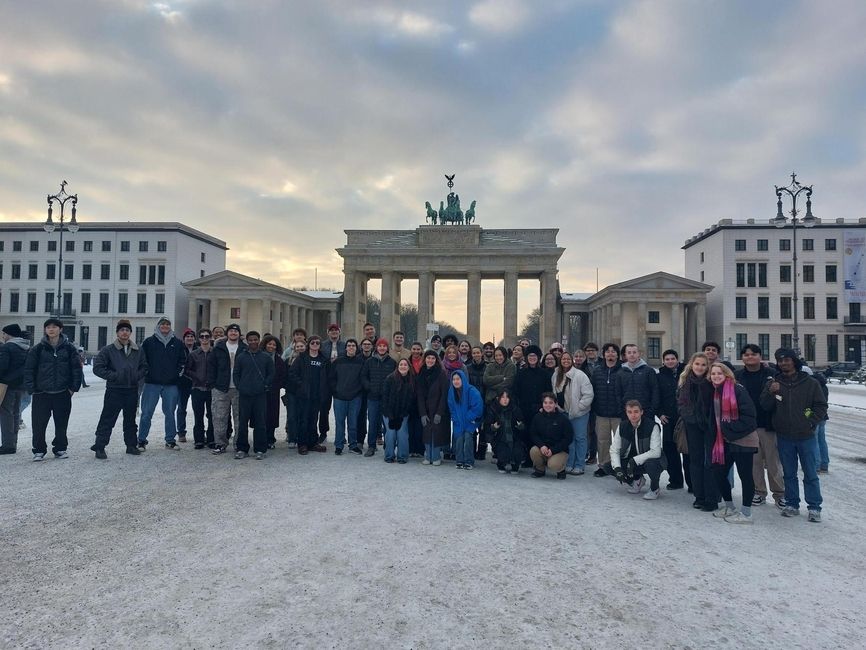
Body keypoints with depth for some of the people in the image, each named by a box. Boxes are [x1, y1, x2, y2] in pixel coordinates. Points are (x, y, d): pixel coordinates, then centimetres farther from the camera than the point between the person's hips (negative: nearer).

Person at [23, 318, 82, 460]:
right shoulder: (37, 349, 2)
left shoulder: (69, 348, 2)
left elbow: (77, 368, 3)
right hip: (41, 393, 0)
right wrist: (31, 388, -5)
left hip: (63, 394, 0)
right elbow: (28, 369, 2)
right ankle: (39, 450, 15)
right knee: (39, 424, 1)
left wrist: (74, 387, -3)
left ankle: (60, 449, 21)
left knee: (61, 423, 8)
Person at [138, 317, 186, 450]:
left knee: (170, 412, 7)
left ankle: (170, 440, 16)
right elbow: (142, 359, 4)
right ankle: (141, 440, 9)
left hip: (171, 384, 2)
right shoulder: (149, 341, 3)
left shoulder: (177, 343, 9)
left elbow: (183, 359, 14)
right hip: (152, 383, -2)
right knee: (147, 413, 0)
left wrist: (178, 372, 5)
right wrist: (146, 372, -4)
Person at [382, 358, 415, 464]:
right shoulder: (390, 378, -5)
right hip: (390, 412, -1)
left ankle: (402, 456, 9)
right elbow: (385, 396, -5)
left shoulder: (412, 380, 2)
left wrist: (404, 413, -4)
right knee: (390, 434, -3)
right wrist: (389, 414, -9)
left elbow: (412, 398, 3)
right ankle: (389, 456, 13)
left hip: (403, 414, 1)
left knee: (402, 434, -4)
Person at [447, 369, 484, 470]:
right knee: (459, 438, -9)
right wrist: (455, 418, -6)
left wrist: (468, 418, -15)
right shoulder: (451, 391, -1)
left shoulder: (472, 391, -18)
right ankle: (460, 461, 3)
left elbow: (477, 407, -17)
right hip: (458, 421, 4)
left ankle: (469, 461, -9)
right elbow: (451, 408, 7)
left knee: (468, 436, -20)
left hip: (471, 420, -4)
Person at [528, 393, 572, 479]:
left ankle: (561, 469, 9)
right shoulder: (537, 418, 2)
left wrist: (553, 450, -17)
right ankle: (540, 469, 3)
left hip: (560, 450, -3)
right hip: (542, 448, 3)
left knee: (553, 465, -30)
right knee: (533, 451, -28)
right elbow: (533, 435, 1)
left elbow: (568, 438, -8)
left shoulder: (563, 418, -8)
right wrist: (541, 446, -20)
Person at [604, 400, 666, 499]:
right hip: (630, 461, 5)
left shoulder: (652, 426, -20)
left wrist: (635, 460, -34)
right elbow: (614, 450, -6)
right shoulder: (622, 426, -6)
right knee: (608, 467, -13)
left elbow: (656, 452, -27)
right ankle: (637, 480, 13)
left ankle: (655, 489, -5)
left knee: (651, 463, -40)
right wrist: (617, 468, -22)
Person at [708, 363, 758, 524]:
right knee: (719, 471, 10)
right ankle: (729, 507, 27)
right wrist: (722, 432, 8)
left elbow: (748, 414, -19)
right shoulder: (716, 392, 10)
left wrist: (730, 429, -16)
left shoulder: (737, 390, -15)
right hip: (726, 440, 8)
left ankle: (745, 513, 12)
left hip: (743, 440, -8)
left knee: (745, 475, 1)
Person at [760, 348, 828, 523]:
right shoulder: (772, 383, 2)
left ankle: (814, 507, 14)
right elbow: (765, 406, -3)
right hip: (784, 437, 2)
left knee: (811, 474, 4)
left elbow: (821, 405, 2)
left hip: (806, 436, -2)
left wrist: (810, 422, -8)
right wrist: (771, 392, -20)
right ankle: (792, 504, 22)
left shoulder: (810, 383, -1)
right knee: (789, 474, 12)